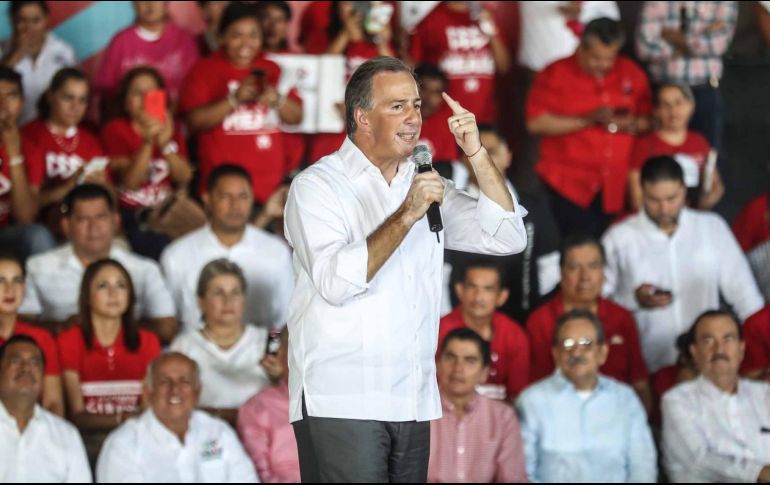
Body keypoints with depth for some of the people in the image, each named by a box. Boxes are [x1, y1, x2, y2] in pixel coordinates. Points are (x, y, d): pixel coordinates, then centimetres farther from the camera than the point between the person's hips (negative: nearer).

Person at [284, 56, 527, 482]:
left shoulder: (425, 187, 18)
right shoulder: (317, 186, -2)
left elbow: (506, 237, 9)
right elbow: (336, 281, -17)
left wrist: (476, 154, 2)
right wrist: (406, 216, -18)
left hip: (413, 406, 6)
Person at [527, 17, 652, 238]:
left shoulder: (631, 74, 10)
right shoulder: (555, 74, 0)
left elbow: (647, 119, 15)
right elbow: (536, 122, -9)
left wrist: (633, 125, -9)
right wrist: (588, 120, -14)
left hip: (617, 187, 3)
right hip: (568, 186, -3)